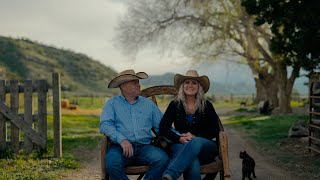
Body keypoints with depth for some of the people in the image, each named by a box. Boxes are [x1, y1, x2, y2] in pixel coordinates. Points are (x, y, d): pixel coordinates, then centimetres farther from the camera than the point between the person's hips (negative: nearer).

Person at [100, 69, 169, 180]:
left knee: (162, 159, -28)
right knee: (112, 162, -35)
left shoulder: (148, 103, 21)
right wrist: (122, 139, -19)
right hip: (120, 146, -2)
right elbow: (105, 124, -2)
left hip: (144, 147, 2)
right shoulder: (112, 103, 13)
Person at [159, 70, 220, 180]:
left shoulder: (206, 106, 12)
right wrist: (180, 138, -15)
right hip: (180, 145, 0)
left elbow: (215, 131, 5)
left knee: (195, 142, -40)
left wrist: (195, 136, -12)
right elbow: (163, 128, 3)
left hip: (205, 146, 1)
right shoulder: (175, 105, 11)